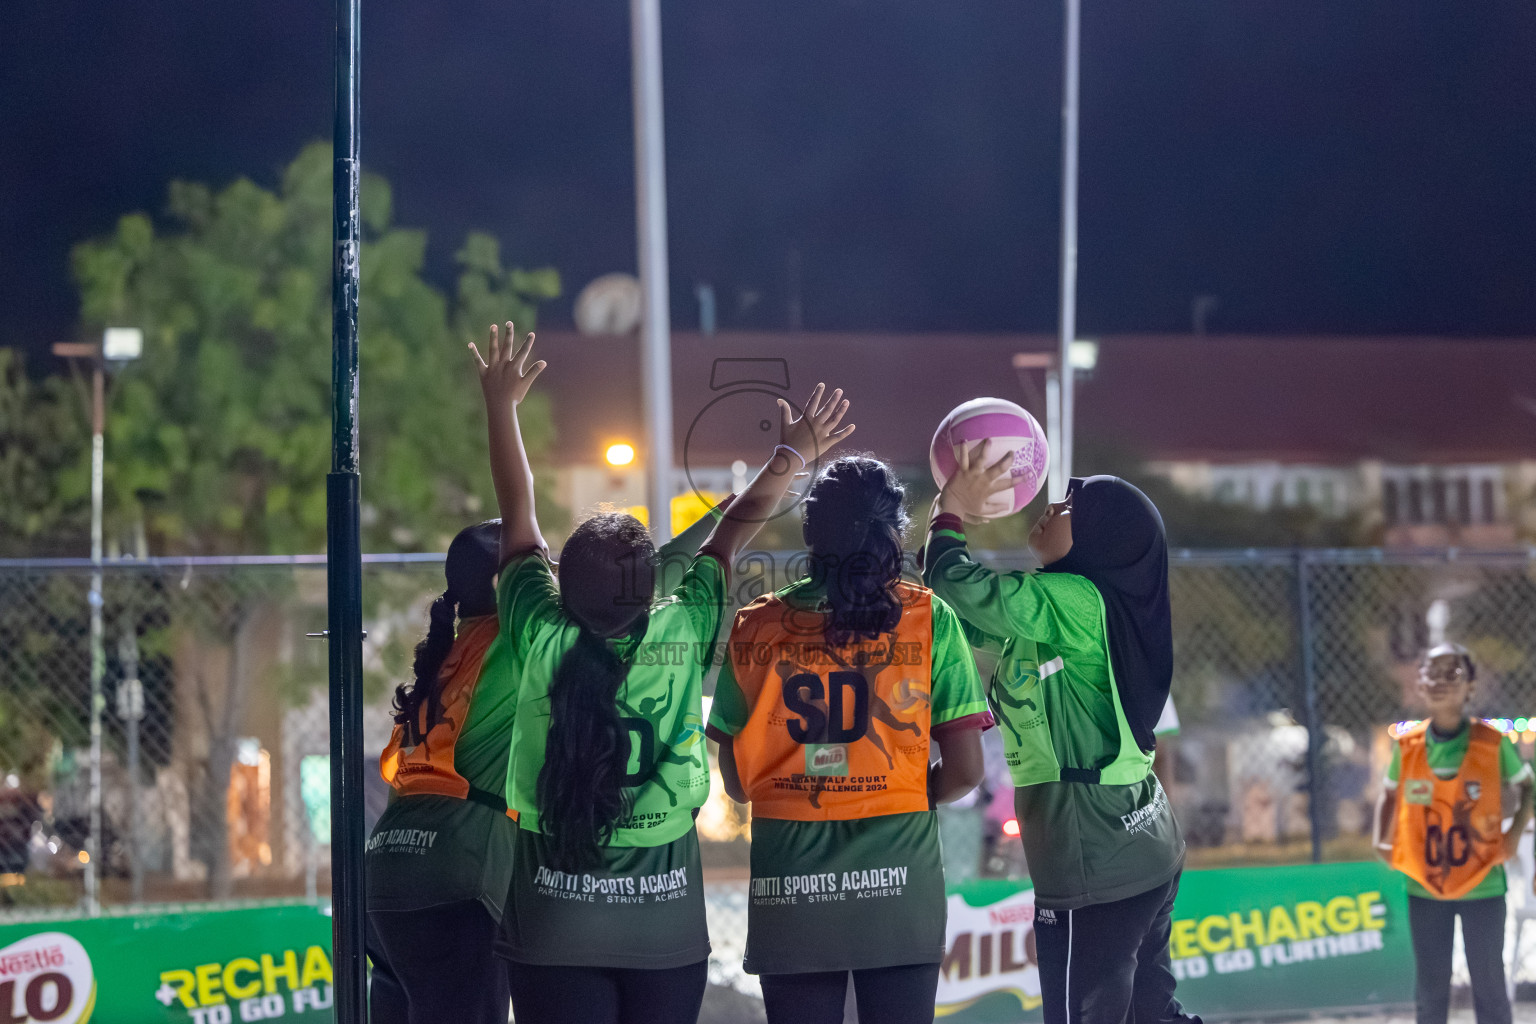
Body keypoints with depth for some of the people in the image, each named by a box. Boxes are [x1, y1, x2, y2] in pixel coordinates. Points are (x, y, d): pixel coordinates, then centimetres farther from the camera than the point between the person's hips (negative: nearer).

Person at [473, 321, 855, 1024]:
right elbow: (732, 534, 9)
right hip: (665, 931, 1)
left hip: (553, 932, -1)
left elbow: (518, 517, 6)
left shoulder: (542, 641, -8)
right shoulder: (683, 637, -7)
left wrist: (501, 406, 18)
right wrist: (793, 455, 23)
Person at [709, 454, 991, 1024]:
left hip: (789, 889, 1)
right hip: (900, 883, -1)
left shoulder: (756, 627, 1)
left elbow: (735, 781, 4)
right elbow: (965, 770, -4)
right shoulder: (930, 620, -3)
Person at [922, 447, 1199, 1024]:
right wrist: (957, 514, 16)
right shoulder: (1060, 612, 15)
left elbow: (957, 584, -23)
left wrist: (951, 515, -4)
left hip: (1096, 865, -10)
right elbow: (975, 624, 24)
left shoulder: (1076, 601, -14)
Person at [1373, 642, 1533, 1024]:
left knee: (1490, 986, 4)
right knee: (1429, 991, 10)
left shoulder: (1493, 742, -7)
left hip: (1482, 886, -2)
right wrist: (1382, 840, 0)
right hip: (1425, 888, 2)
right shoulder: (1407, 746, -1)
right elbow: (1389, 793, 14)